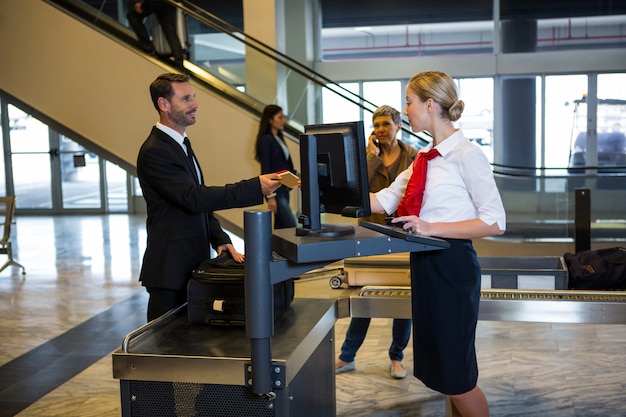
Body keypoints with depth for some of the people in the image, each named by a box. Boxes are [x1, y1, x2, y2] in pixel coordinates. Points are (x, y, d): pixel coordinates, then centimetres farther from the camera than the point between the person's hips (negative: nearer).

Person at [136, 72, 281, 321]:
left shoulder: (180, 145, 14)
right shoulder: (154, 152, -16)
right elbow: (193, 198, -26)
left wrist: (219, 239, 3)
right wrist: (255, 187, -29)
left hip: (193, 264, 9)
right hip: (171, 270, -9)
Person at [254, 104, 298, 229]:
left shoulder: (279, 138, 15)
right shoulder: (266, 140, -11)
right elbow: (266, 169, -15)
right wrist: (270, 196, -18)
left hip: (284, 188, 9)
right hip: (275, 190, -9)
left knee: (280, 227, 10)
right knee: (291, 226, -11)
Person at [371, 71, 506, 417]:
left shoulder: (466, 154, -13)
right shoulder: (425, 156, 12)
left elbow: (495, 223, -18)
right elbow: (385, 200, 11)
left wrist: (432, 227, -24)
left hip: (452, 264, -8)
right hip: (426, 263, 8)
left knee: (455, 375, 1)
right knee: (438, 367, 17)